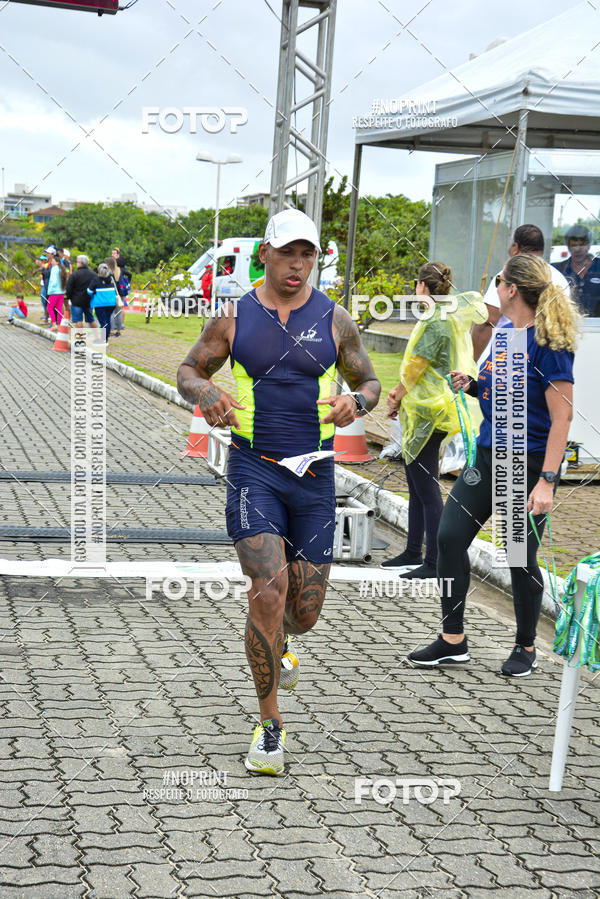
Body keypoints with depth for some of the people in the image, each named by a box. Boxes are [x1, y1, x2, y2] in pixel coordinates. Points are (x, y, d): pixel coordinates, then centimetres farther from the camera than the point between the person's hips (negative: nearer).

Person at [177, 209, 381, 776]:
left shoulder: (333, 319, 4)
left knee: (304, 612, 6)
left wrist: (356, 401, -11)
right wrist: (206, 395, -10)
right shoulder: (234, 318, 2)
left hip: (314, 474, 2)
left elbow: (369, 381, 13)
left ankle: (277, 641, 47)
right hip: (253, 472, -2)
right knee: (268, 588, -19)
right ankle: (269, 725, -4)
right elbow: (188, 371, 13)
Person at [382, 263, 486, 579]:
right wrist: (400, 392, 8)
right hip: (422, 411, 10)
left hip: (427, 412, -10)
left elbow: (415, 368, -14)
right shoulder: (452, 315, 12)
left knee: (426, 488, -6)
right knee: (417, 487, 17)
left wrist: (397, 400, 0)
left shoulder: (434, 322, -17)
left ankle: (435, 562, -2)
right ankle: (413, 553, 25)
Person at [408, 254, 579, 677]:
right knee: (450, 537, 3)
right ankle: (453, 641, 14)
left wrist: (547, 481, -24)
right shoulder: (503, 333, 8)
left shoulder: (548, 342, -16)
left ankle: (526, 647, 24)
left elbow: (562, 415, -19)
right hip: (489, 456, 8)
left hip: (530, 464, -8)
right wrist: (473, 385, 1)